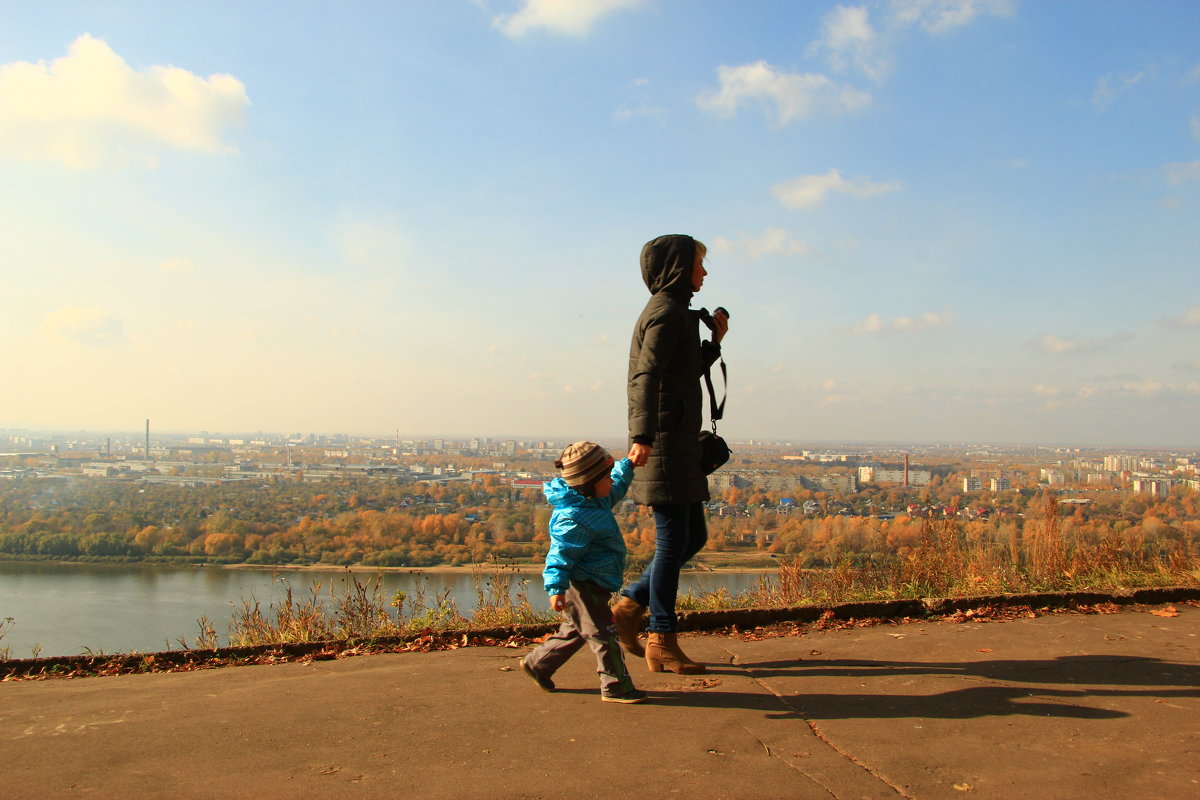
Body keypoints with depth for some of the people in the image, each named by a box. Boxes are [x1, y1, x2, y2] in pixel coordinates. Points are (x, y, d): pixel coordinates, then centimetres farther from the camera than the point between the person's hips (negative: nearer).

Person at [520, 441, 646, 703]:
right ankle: (615, 687, 3)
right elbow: (560, 556, -26)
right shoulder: (573, 519, -25)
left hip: (593, 585, 11)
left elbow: (616, 490, 30)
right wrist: (555, 588, -33)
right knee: (602, 633, -5)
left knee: (575, 631, 20)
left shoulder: (595, 500, 8)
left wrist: (628, 465, 30)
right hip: (582, 585, -11)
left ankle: (537, 664, 33)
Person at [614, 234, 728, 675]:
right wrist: (642, 435, -34)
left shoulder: (676, 312, 21)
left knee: (694, 536, 13)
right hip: (665, 443, -10)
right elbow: (647, 376, -24)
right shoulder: (667, 312, -10)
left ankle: (630, 606, 17)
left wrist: (714, 341, 18)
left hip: (678, 444, 10)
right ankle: (661, 641, 6)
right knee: (673, 541, -4)